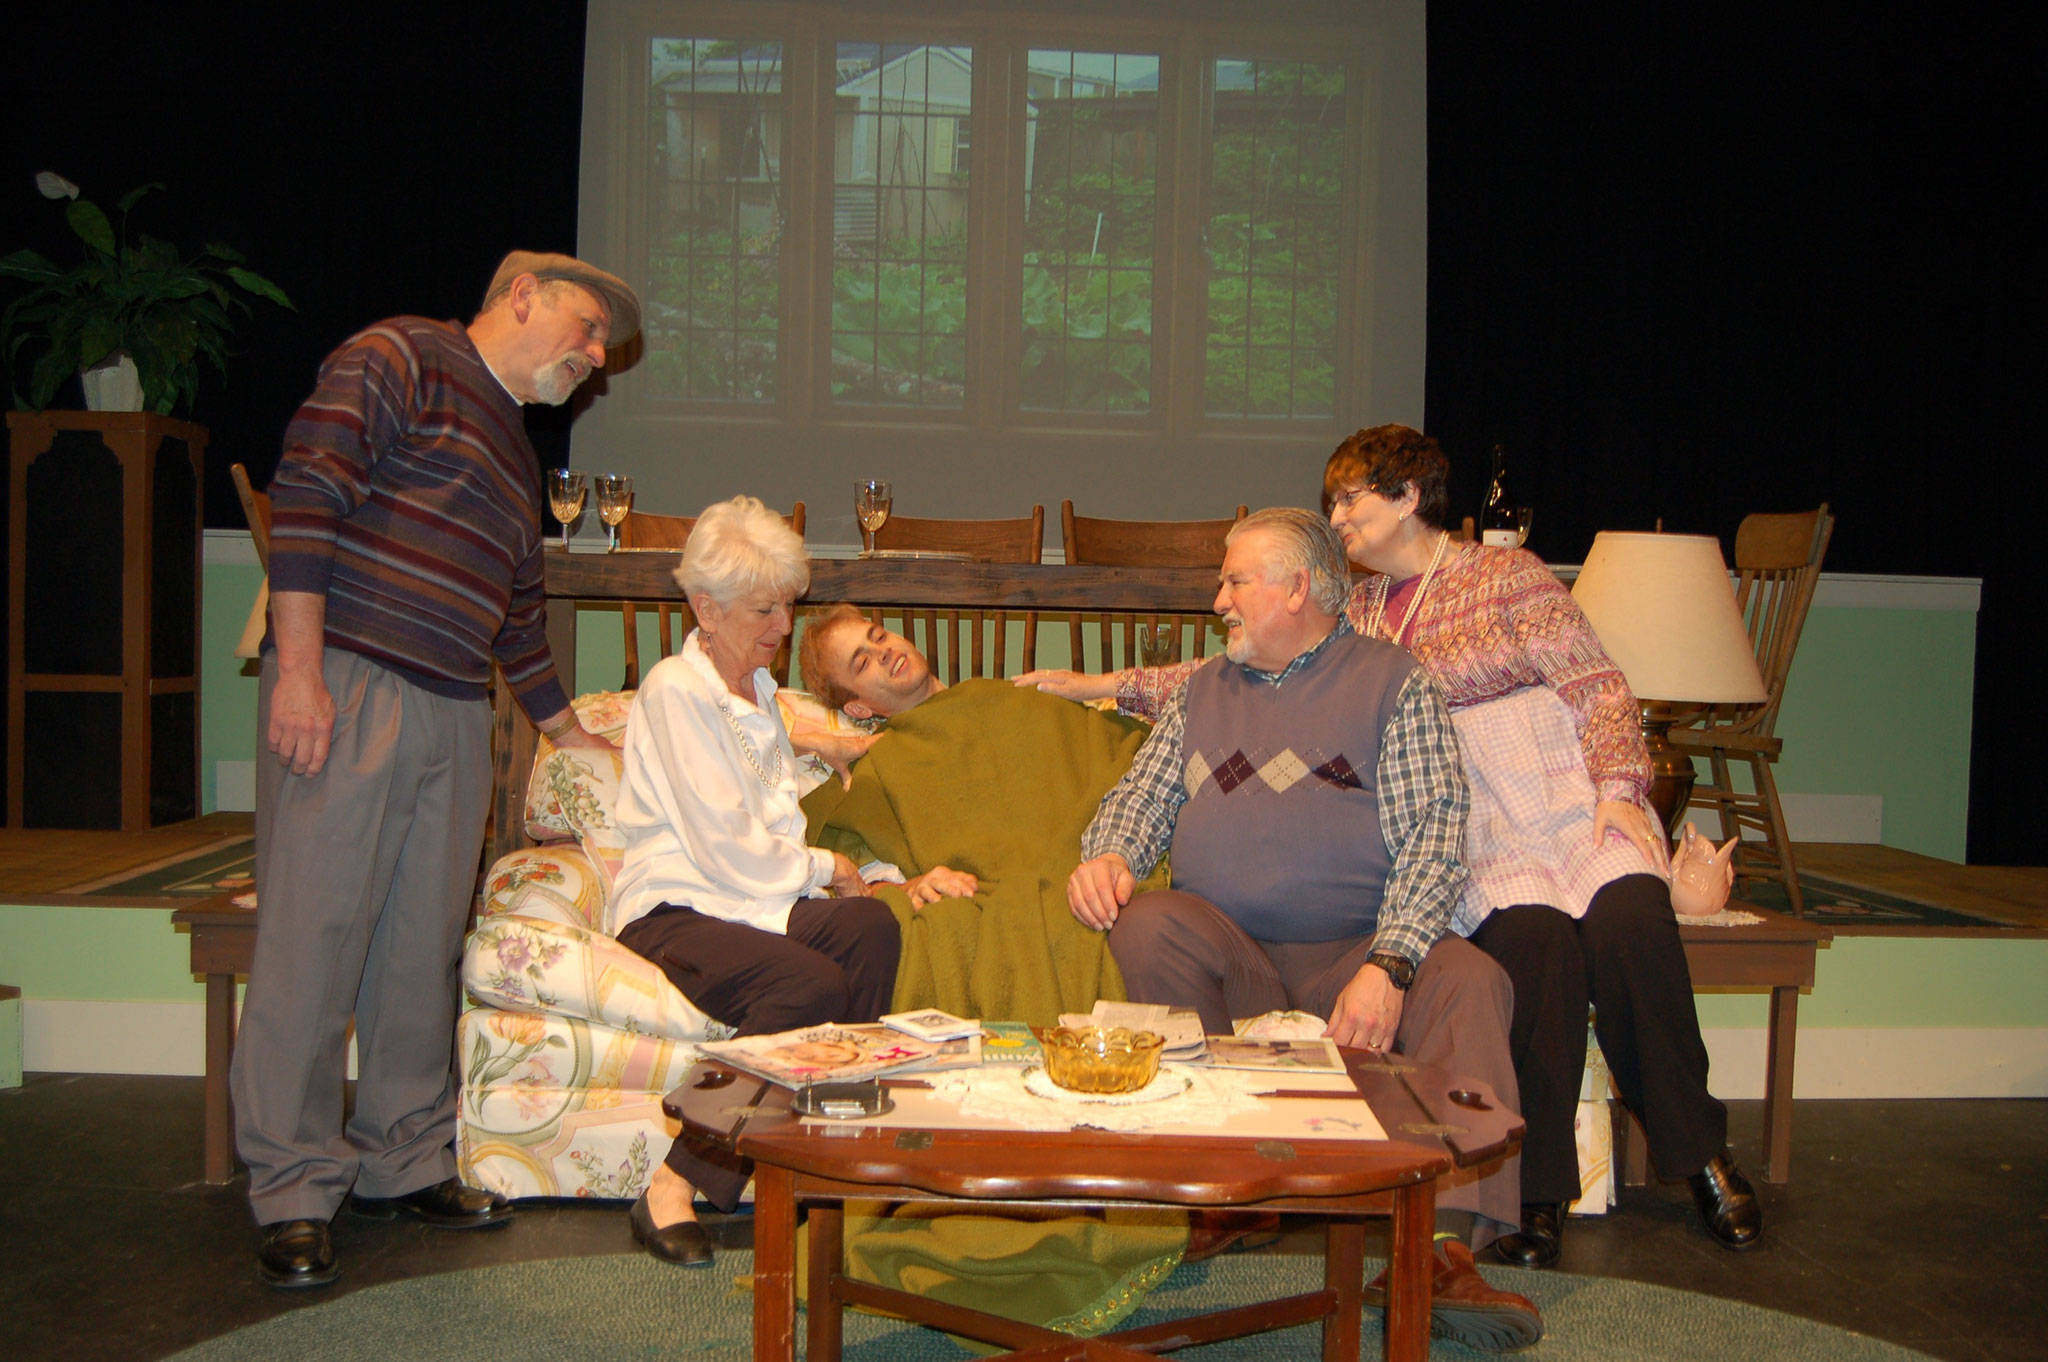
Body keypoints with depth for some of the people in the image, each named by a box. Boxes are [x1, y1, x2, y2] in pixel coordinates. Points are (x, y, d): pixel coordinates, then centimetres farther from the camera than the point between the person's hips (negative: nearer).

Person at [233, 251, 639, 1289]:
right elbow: (306, 493, -12)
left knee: (424, 947, 8)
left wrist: (570, 735, 36)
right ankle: (294, 1193, 3)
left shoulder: (515, 455, 26)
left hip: (455, 716, 8)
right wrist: (299, 665, -19)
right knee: (315, 936, -5)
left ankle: (402, 1162, 20)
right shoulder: (399, 361, 0)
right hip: (345, 689, -8)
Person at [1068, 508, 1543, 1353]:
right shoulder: (1204, 691, 24)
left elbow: (1432, 837, -3)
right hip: (1224, 957, 3)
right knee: (1145, 925, -29)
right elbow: (1143, 798, 20)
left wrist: (1386, 965, -19)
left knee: (1468, 979, -31)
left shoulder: (1391, 682, 8)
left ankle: (1442, 1246, -39)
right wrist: (1106, 855, -6)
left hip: (1349, 957, -2)